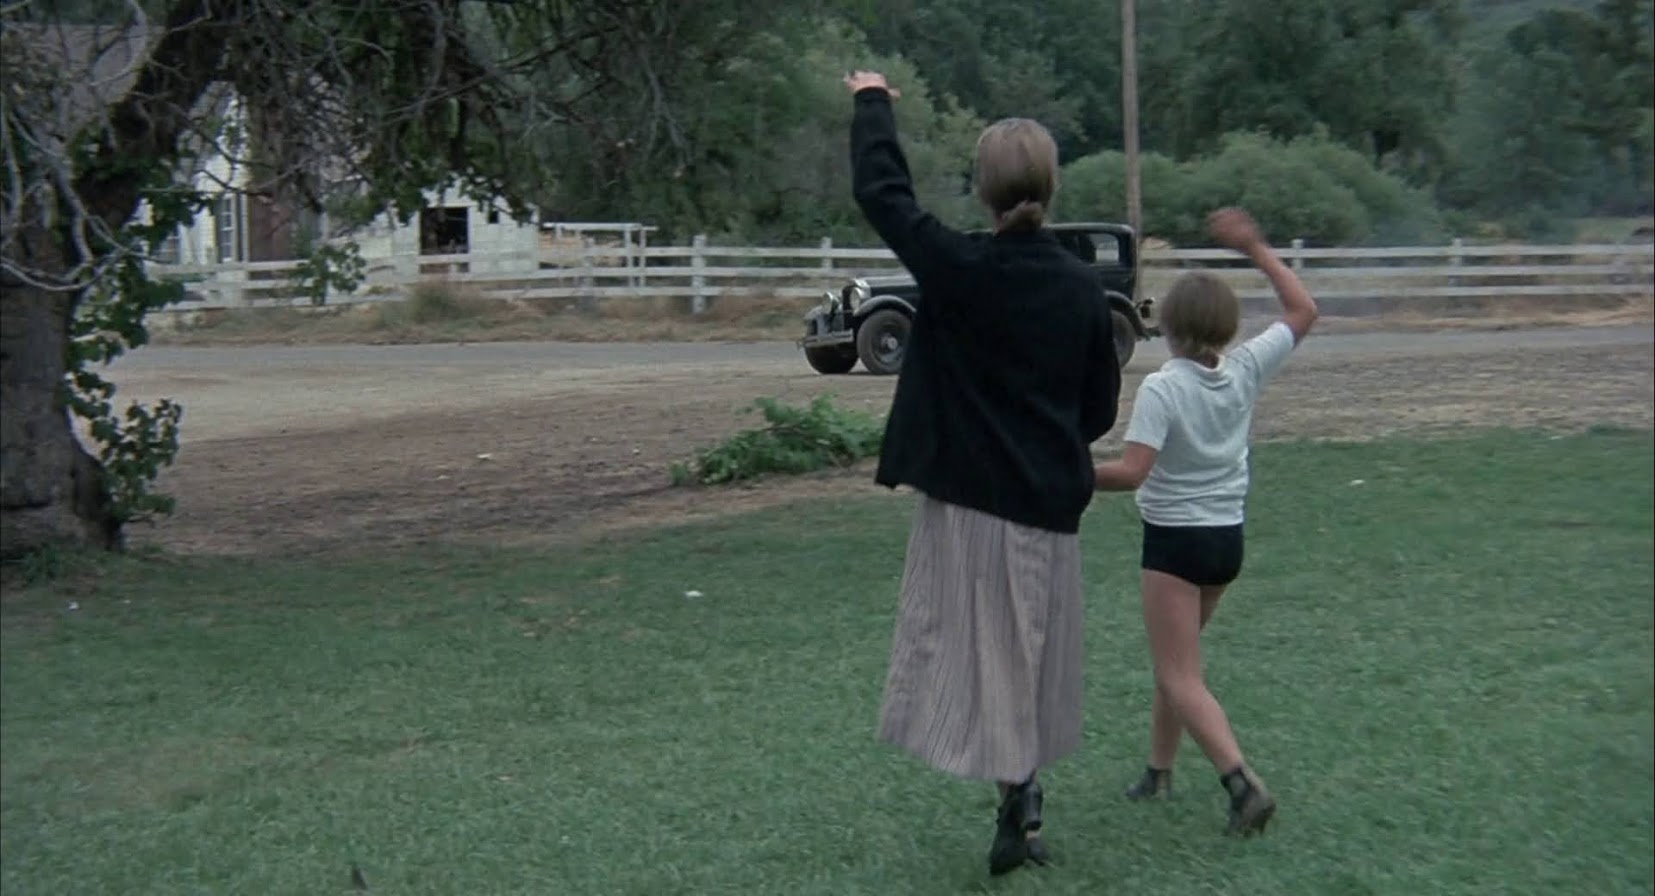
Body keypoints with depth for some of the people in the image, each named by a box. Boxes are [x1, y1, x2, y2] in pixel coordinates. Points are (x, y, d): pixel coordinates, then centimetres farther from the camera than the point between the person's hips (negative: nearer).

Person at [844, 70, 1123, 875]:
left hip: (968, 497, -3)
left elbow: (880, 190, 1)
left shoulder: (955, 267, -13)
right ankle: (1018, 804, 24)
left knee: (983, 652, 6)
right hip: (1048, 504, 3)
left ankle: (1018, 799, 0)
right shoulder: (1084, 287, -3)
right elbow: (1101, 408, 4)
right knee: (1026, 656, 16)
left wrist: (872, 103, 16)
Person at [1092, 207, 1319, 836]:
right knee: (1176, 658, 23)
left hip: (1175, 540, -7)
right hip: (1228, 537, 7)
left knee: (1180, 678, -3)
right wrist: (1257, 250, 11)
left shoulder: (1161, 388, -19)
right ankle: (1159, 771, 32)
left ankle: (1244, 784, -19)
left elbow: (1130, 473, -28)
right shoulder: (1245, 371, -4)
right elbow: (1303, 312, 10)